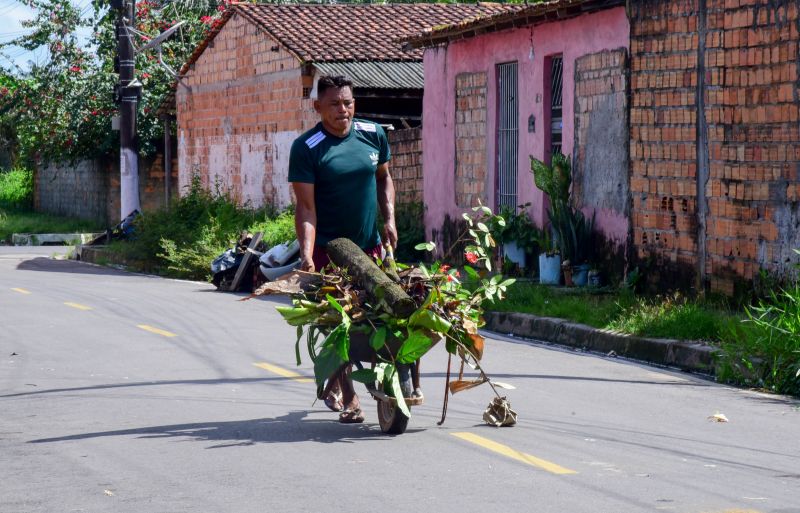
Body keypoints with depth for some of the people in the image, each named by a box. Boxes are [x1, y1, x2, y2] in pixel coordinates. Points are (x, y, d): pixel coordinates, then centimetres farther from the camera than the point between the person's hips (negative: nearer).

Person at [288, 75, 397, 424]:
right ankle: (347, 399, 0)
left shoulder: (373, 134, 2)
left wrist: (389, 218, 5)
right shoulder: (306, 148, -11)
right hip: (328, 248, -5)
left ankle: (333, 383, 28)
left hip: (369, 245, 5)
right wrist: (306, 255, -26)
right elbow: (306, 207, -15)